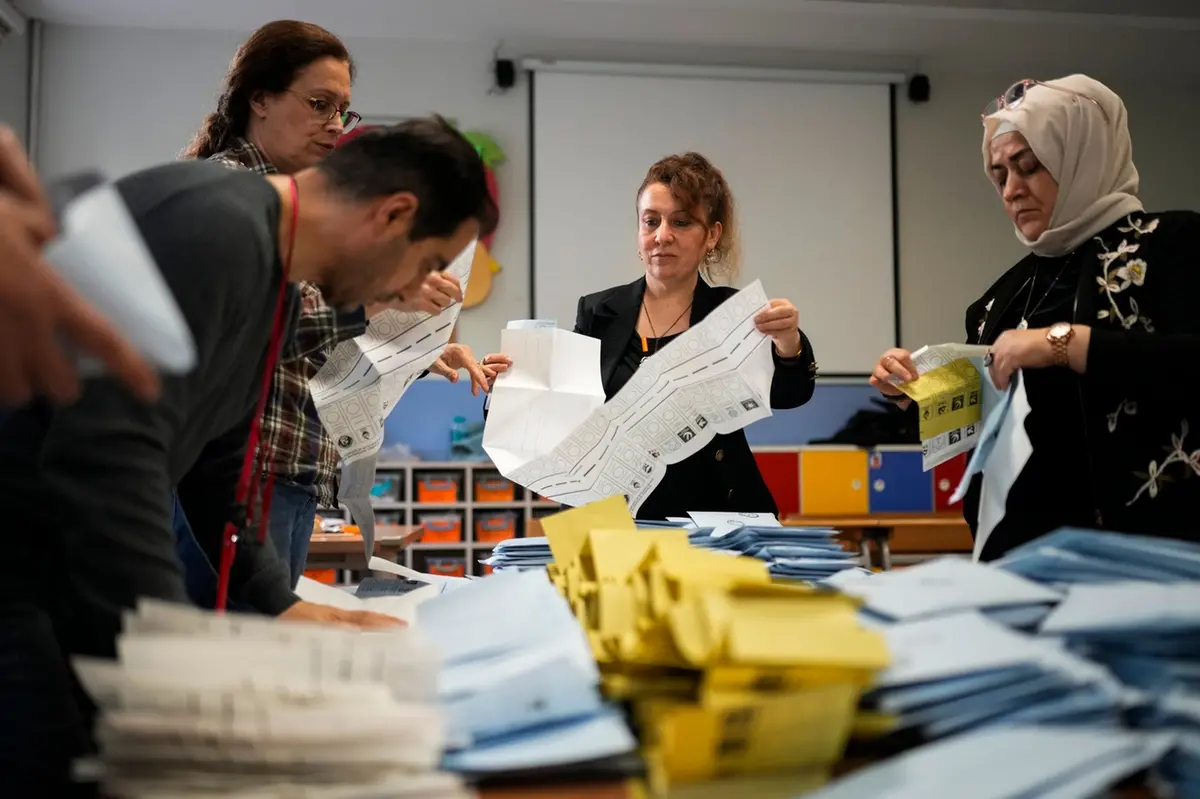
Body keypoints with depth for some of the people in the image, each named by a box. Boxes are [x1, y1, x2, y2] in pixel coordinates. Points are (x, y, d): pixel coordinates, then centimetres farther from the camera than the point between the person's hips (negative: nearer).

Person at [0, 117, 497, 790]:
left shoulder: (277, 284, 10)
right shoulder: (214, 227, -23)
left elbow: (215, 458, 18)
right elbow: (106, 456, -31)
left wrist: (277, 603, 12)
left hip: (60, 568, 10)